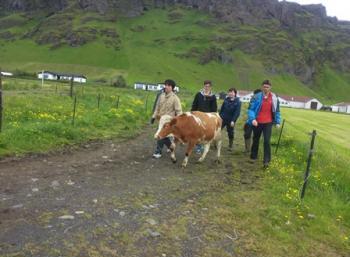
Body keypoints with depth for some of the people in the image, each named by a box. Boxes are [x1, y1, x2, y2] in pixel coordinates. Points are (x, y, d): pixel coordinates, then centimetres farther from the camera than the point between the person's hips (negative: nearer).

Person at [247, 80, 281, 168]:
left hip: (268, 123, 0)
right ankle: (253, 157, 32)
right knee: (255, 140, 15)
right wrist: (252, 119, -23)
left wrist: (277, 122, 7)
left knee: (267, 141, -9)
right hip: (257, 122, 0)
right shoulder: (256, 97, -8)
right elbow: (250, 109, -9)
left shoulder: (274, 98, 0)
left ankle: (266, 161, -6)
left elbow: (277, 111, 11)